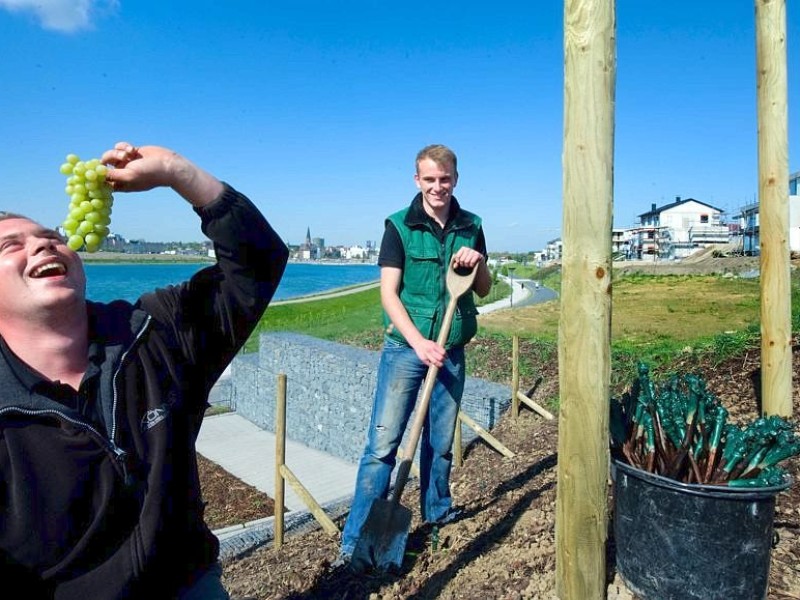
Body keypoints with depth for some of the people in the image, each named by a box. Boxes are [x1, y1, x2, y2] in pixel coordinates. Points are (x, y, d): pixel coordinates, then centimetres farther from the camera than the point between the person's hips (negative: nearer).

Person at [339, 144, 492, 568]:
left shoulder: (470, 227, 6)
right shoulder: (399, 226, -5)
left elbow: (484, 290, 12)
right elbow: (388, 294, -11)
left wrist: (479, 262, -10)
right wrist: (419, 343, -22)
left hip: (451, 351, 4)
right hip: (406, 347, -3)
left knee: (441, 441, 16)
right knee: (382, 444, -2)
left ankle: (437, 511, 38)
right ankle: (355, 541, 7)